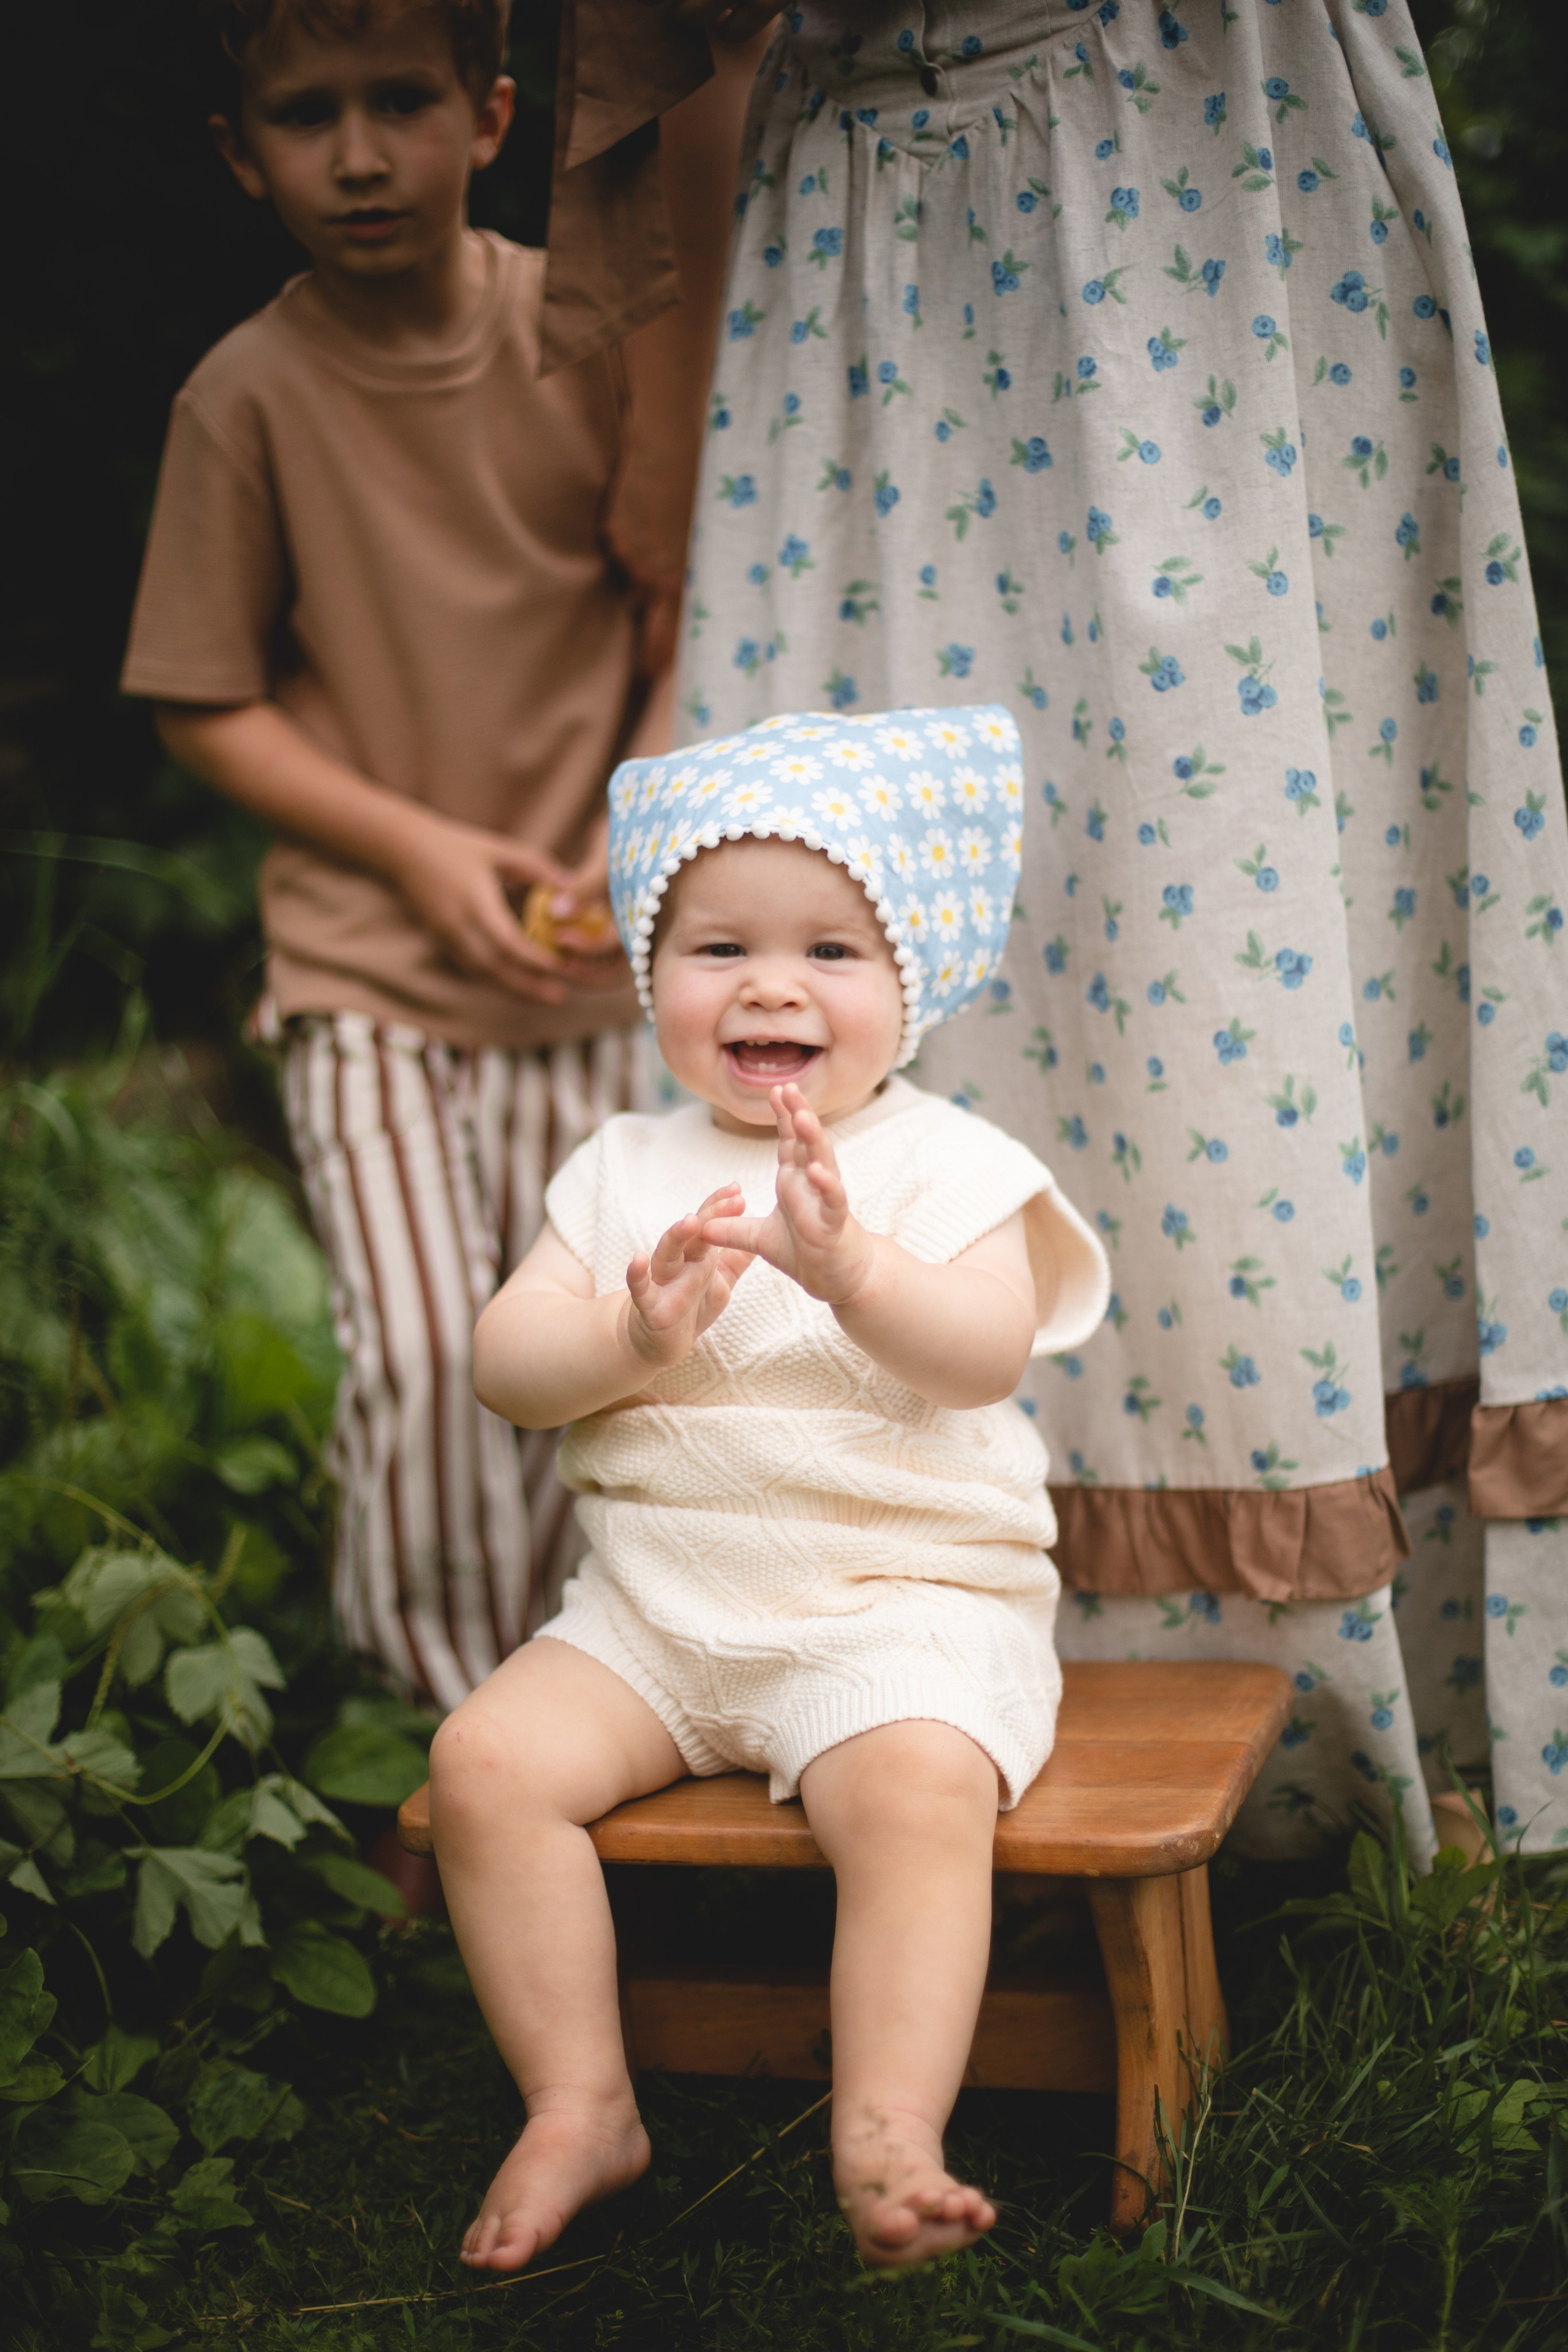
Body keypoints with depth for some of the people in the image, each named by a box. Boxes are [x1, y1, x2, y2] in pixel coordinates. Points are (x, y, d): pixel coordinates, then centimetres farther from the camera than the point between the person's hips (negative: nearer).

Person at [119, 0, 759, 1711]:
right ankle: (460, 1716, 6)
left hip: (590, 951, 2)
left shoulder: (592, 327, -3)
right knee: (422, 1348, -13)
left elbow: (696, 602, 5)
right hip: (364, 967, -2)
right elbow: (204, 705, -1)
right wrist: (416, 846, -11)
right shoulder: (248, 394, -7)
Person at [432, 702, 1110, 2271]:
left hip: (904, 1604, -4)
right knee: (486, 1760, -14)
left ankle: (886, 2139, -23)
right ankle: (579, 2108, -3)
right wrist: (629, 1337, -19)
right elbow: (503, 1362, 1)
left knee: (915, 1788, -31)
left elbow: (988, 1351, -19)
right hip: (653, 1607, 4)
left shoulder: (945, 1162, -2)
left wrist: (852, 1266, -37)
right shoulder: (623, 1169, 10)